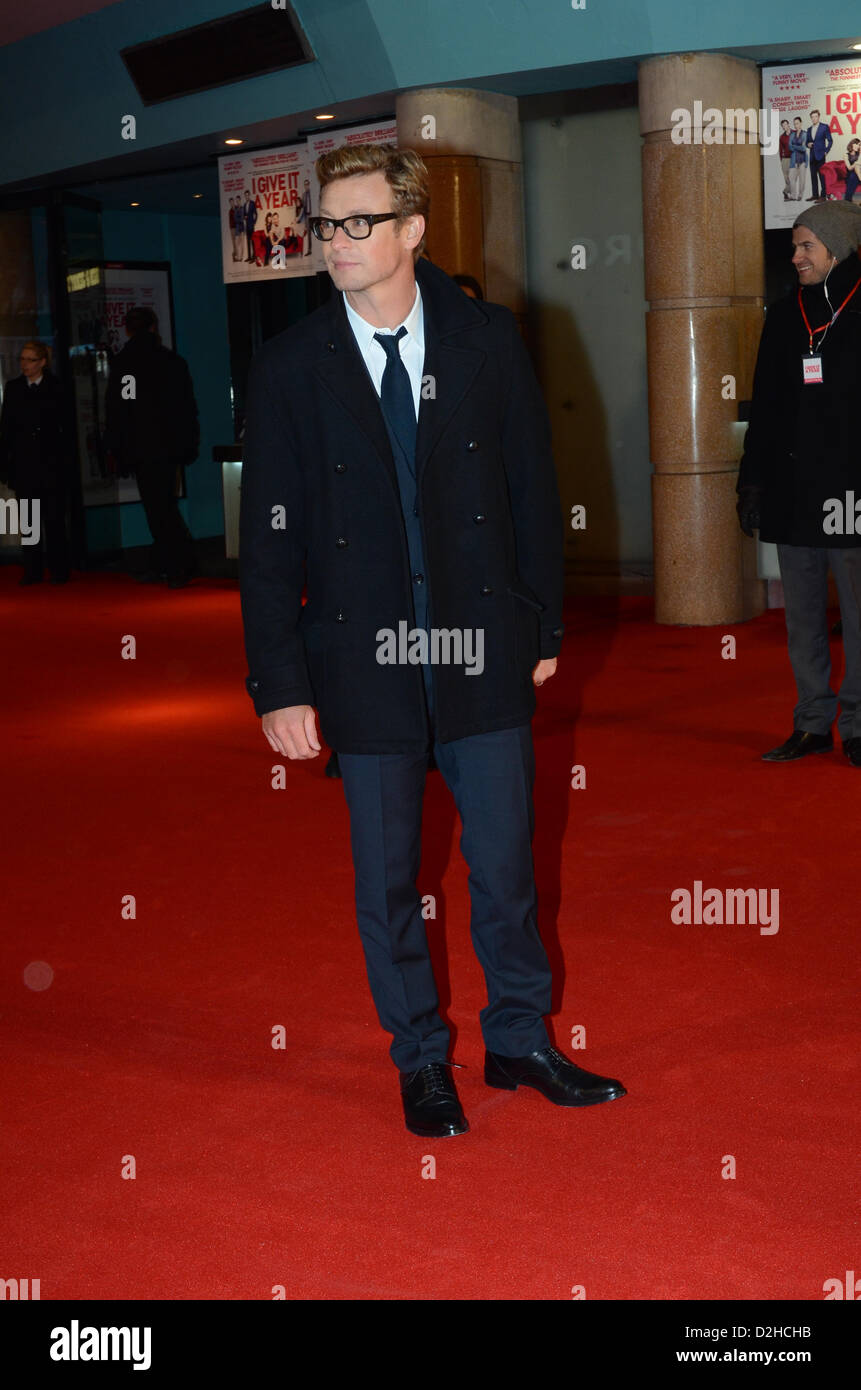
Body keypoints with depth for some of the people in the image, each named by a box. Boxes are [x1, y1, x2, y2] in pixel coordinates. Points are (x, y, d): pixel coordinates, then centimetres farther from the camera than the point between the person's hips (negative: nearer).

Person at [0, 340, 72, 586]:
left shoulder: (55, 388, 1)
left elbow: (65, 427, 1)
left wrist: (67, 460, -4)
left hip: (51, 464, -2)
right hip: (23, 464, 2)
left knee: (54, 520, 1)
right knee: (30, 521, 5)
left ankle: (59, 570, 8)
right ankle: (33, 571, 9)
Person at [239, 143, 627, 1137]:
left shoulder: (488, 342, 0)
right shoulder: (289, 368, -3)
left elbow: (533, 490, 6)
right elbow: (269, 542, -3)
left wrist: (543, 627, 6)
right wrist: (280, 684, -8)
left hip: (482, 653, 1)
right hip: (362, 663, 0)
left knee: (504, 865, 11)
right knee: (387, 881, 11)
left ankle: (519, 1041, 32)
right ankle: (421, 1061, 30)